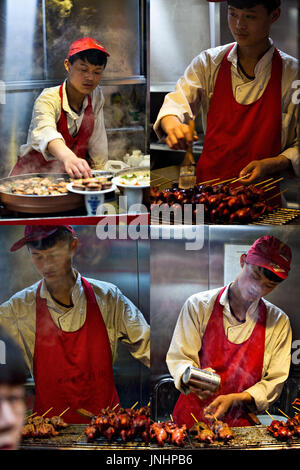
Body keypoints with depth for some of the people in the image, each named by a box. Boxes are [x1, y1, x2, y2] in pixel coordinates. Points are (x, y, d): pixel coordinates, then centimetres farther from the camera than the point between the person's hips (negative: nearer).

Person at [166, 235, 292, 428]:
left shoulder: (279, 322, 3)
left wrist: (234, 398, -13)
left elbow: (275, 381, 4)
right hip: (192, 414, 0)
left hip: (242, 420, 1)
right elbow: (178, 357, 1)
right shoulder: (199, 305, -1)